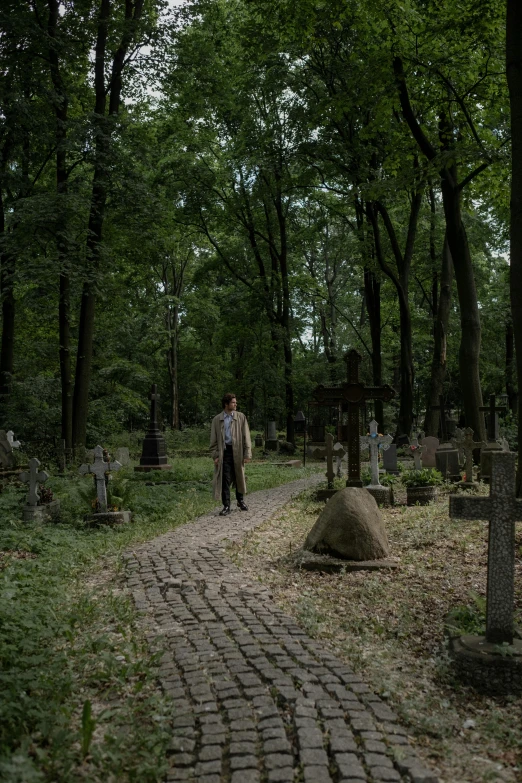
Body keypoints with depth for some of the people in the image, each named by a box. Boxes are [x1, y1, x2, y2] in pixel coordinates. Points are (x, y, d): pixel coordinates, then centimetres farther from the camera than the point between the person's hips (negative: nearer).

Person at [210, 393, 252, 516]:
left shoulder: (241, 417, 5)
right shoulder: (217, 420, 4)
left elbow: (246, 436, 3)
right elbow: (213, 440, 6)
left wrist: (247, 454, -3)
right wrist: (215, 455, -2)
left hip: (238, 451, 1)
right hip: (224, 451, -1)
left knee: (239, 477, 13)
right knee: (225, 479, -3)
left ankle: (240, 500, 33)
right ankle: (226, 506, 5)